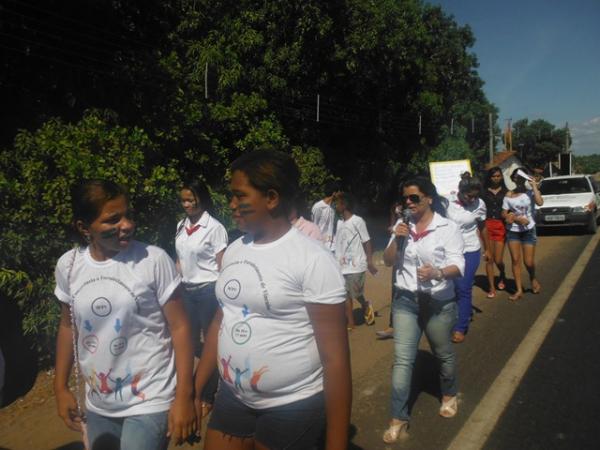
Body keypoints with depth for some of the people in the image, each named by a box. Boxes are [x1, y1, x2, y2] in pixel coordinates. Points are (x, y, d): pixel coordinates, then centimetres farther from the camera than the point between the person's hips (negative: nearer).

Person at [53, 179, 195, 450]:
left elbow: (179, 327, -13)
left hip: (149, 402, -4)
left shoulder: (153, 260, -17)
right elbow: (68, 326, 9)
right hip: (98, 406, 5)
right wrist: (61, 387, 12)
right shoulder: (68, 265, -4)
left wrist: (184, 396, -14)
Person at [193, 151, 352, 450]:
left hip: (293, 408, -5)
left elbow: (335, 358, -16)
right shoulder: (233, 251, 2)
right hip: (232, 399, 5)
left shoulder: (312, 259, -18)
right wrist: (194, 390, 12)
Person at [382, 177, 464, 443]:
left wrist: (437, 272, -36)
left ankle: (449, 396, 46)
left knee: (443, 354, 18)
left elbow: (458, 266, -15)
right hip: (405, 300, 2)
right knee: (402, 359, -1)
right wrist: (396, 240, -13)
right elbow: (388, 261, 5)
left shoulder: (448, 228, -9)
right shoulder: (402, 226, 2)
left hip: (438, 302, -2)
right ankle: (399, 419, 8)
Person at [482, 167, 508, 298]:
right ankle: (492, 288, 10)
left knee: (498, 260, -1)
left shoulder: (506, 192, 8)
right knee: (489, 259, -1)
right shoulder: (484, 192, 6)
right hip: (487, 226, 0)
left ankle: (502, 276, 34)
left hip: (501, 226, 0)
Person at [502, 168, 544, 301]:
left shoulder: (531, 192, -6)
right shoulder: (509, 195, 1)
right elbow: (504, 214, 2)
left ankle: (533, 278, 33)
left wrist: (534, 185, -21)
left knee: (529, 262, 0)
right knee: (515, 260, 1)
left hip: (528, 230, -2)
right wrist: (517, 219, -15)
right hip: (512, 231, 2)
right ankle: (519, 290, 9)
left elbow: (540, 202, -27)